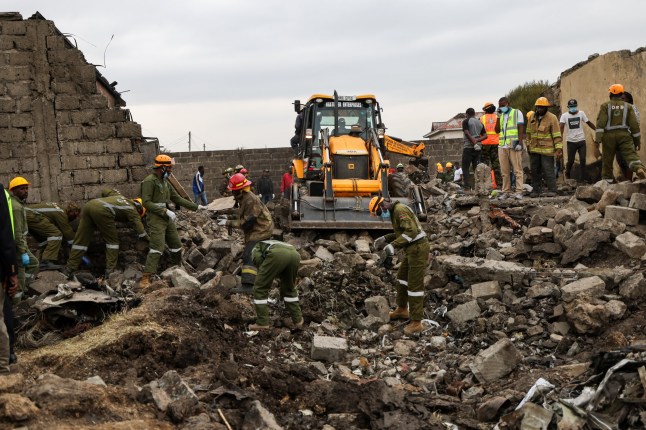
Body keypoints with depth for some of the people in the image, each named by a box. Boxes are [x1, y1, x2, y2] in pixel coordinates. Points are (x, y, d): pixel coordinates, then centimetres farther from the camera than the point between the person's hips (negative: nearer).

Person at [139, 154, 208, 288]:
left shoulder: (165, 182, 14)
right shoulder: (149, 181, -13)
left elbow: (177, 199, 20)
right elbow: (146, 202, -19)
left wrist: (196, 207, 17)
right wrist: (166, 211, -23)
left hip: (167, 219, 9)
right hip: (155, 219, -9)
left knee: (176, 246, 14)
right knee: (157, 248, -18)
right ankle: (145, 279, -20)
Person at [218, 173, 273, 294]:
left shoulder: (251, 200, -24)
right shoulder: (244, 198, 9)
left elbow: (247, 222, -26)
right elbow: (243, 216, 16)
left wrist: (228, 223, -22)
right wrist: (228, 218, 3)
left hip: (260, 231, -11)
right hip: (256, 230, 11)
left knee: (248, 256, -20)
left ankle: (247, 286, -27)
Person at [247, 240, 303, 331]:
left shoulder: (255, 248, 38)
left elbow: (257, 258, 11)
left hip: (277, 254, -5)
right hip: (294, 254, 6)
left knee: (260, 289, 13)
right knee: (289, 288, 31)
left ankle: (262, 323, 14)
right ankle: (298, 319, 33)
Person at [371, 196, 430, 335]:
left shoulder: (399, 210, -19)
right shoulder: (396, 211, 15)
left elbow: (411, 231, -28)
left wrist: (393, 245, -31)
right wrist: (385, 238, 16)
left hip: (418, 249, -11)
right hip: (414, 249, 11)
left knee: (414, 285, -4)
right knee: (402, 277, 24)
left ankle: (416, 322, 3)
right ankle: (402, 310, 41)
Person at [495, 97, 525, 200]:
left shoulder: (517, 112, 5)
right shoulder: (501, 115, 20)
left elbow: (521, 128, -2)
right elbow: (497, 130, 12)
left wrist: (520, 143, -12)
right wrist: (498, 117, 4)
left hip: (514, 146, -5)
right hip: (502, 146, 5)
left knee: (517, 169, -7)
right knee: (504, 171, 6)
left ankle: (519, 191, -10)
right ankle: (505, 191, 10)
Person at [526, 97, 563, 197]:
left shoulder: (552, 118, -8)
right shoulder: (533, 117, 9)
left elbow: (557, 135, -10)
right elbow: (529, 132, 18)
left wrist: (559, 149, -15)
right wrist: (528, 145, 16)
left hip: (547, 150, -6)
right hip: (534, 149, 6)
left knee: (548, 170, -6)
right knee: (534, 170, 9)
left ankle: (552, 190, -1)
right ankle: (536, 190, 17)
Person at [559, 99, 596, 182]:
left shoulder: (581, 113, 4)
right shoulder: (564, 115, -3)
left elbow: (589, 123, 10)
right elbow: (561, 126, -15)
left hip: (581, 140, 2)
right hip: (571, 141, -1)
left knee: (582, 160, -2)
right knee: (571, 160, 3)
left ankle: (583, 178, 6)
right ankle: (567, 174, 30)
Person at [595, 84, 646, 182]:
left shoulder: (605, 106, 5)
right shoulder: (628, 106, 9)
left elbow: (601, 123, -7)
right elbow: (634, 124, 5)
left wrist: (598, 139, -10)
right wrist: (637, 140, 12)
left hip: (609, 135, 0)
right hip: (624, 135, 0)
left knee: (607, 160, 9)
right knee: (631, 154, -12)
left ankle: (607, 181, 16)